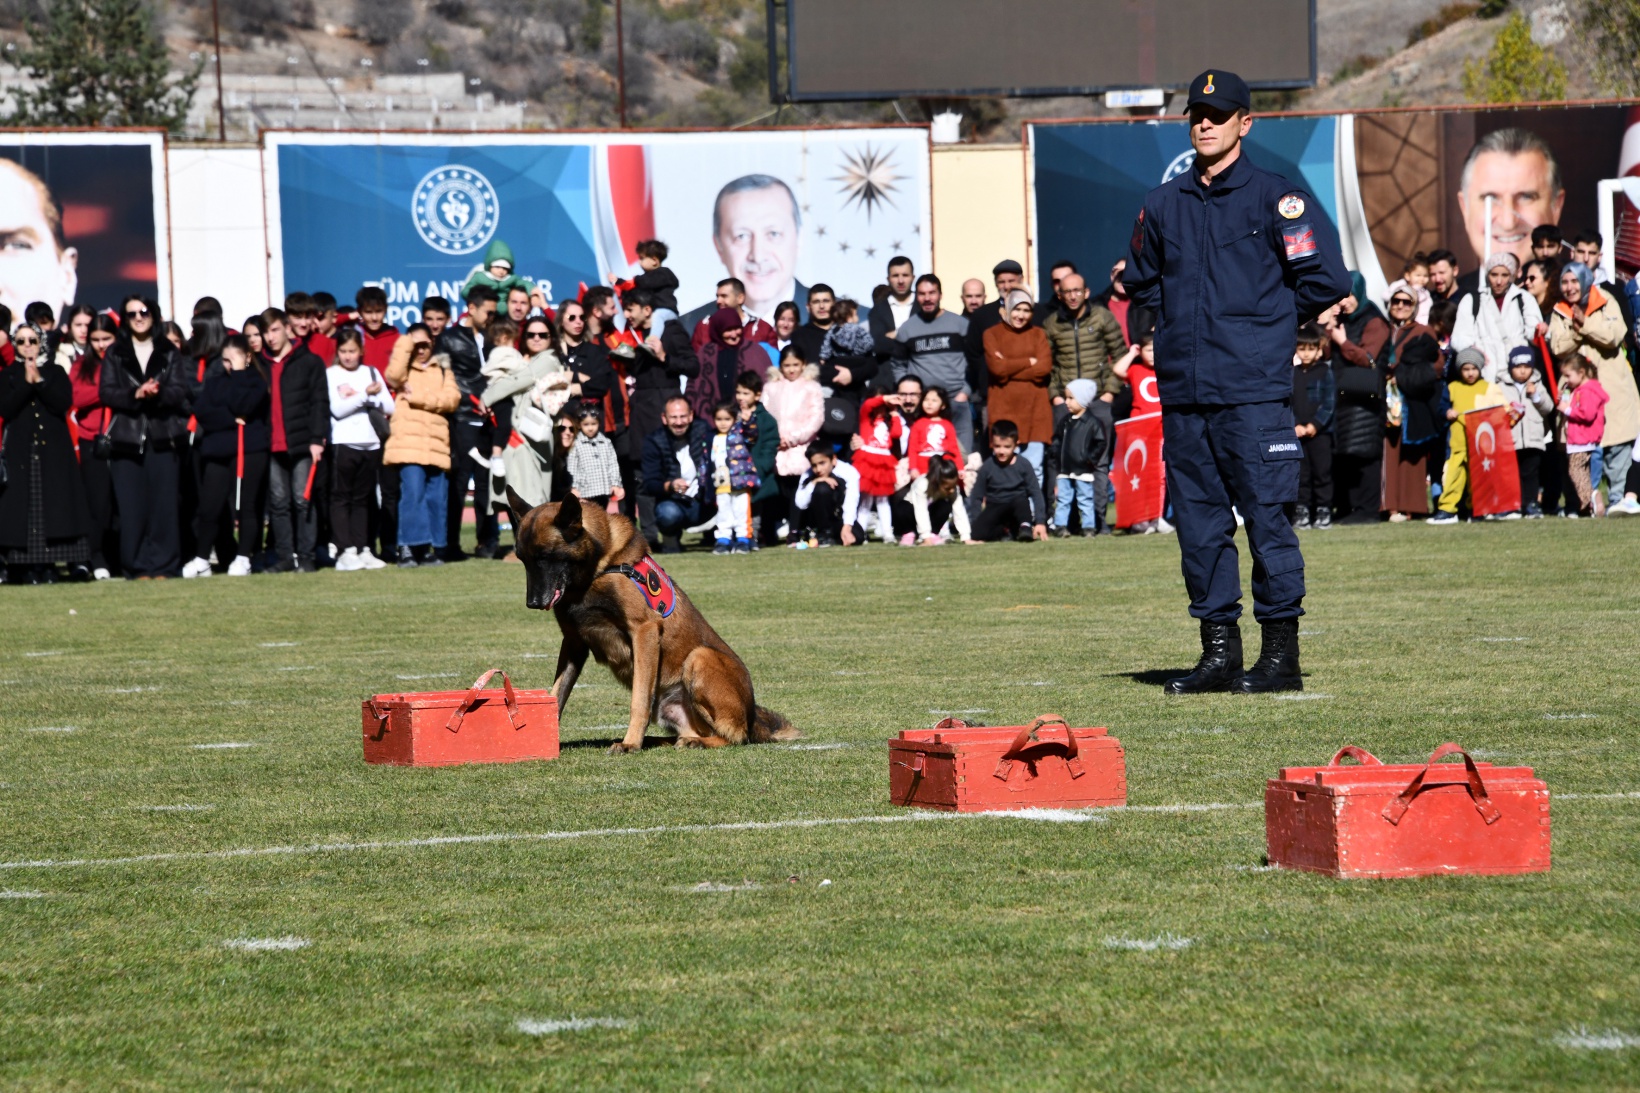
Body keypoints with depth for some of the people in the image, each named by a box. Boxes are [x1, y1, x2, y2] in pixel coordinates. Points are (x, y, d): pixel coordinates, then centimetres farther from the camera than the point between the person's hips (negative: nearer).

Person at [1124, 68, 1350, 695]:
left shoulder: (1275, 199, -1)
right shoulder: (1164, 205, 14)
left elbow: (1324, 282, -4)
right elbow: (1141, 281, 29)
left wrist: (1264, 324, 4)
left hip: (1253, 391, -5)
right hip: (1181, 389, 5)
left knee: (1266, 518, -6)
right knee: (1198, 522, 6)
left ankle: (1282, 653, -1)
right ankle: (1218, 651, 13)